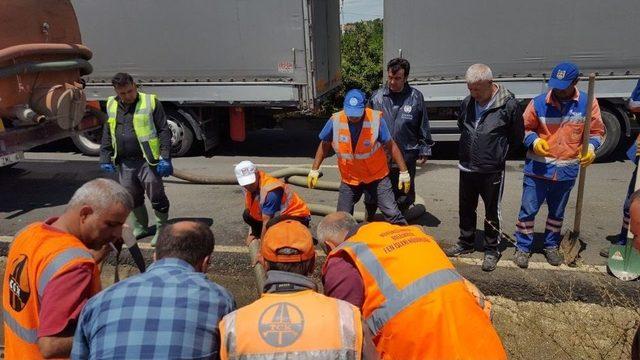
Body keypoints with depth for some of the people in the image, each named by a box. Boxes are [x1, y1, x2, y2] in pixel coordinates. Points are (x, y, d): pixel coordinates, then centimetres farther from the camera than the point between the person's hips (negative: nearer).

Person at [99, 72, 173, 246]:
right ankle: (140, 228, 31)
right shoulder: (111, 106, 11)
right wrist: (105, 158, 10)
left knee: (156, 196, 1)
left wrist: (166, 158, -12)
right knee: (132, 198, 15)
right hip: (124, 163, 5)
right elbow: (107, 134, 17)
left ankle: (162, 230, 16)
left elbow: (164, 131, -6)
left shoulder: (150, 102, -5)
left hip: (147, 161, -5)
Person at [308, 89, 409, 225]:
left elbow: (391, 146, -9)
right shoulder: (335, 121, -13)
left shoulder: (376, 119, -18)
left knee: (393, 214, -5)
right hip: (349, 179, 2)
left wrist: (404, 172, -8)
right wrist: (314, 169, 5)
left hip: (377, 177, -2)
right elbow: (325, 145, 4)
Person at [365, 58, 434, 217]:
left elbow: (423, 127, 4)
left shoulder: (416, 97, -3)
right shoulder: (377, 97, -2)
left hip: (406, 158, 0)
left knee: (404, 197, 15)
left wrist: (424, 150, 4)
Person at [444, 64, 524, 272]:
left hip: (492, 171, -5)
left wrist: (498, 152, 4)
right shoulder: (467, 103, 1)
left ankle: (491, 250, 25)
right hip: (467, 168, 5)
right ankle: (466, 244, 36)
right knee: (466, 209, 18)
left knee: (492, 213, 9)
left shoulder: (508, 105, -14)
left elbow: (517, 137, -2)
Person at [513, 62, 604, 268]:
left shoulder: (588, 103, -3)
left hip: (567, 171, 2)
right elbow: (525, 129, 2)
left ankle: (551, 246, 36)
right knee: (528, 210, 3)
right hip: (538, 168, -2)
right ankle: (523, 248, 17)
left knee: (557, 212, 18)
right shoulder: (538, 103, -7)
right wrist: (534, 141, -18)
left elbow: (597, 131, 6)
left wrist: (591, 147, -13)